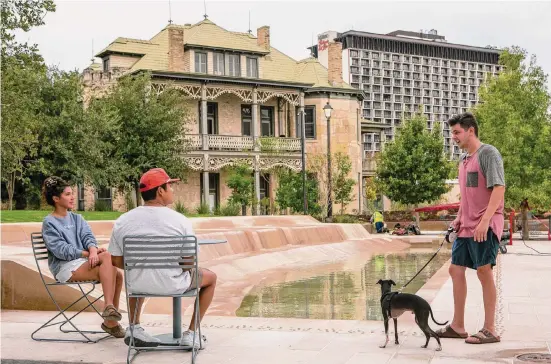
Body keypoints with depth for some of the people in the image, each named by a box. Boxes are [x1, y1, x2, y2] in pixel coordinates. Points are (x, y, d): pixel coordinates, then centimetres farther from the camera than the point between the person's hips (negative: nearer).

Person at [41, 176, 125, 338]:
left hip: (85, 262, 6)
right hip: (65, 267, -6)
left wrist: (93, 251, -21)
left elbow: (88, 237, 2)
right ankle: (110, 308, -32)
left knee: (117, 274, -20)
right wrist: (87, 253, -21)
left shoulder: (77, 218, 19)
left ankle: (110, 320, -15)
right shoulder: (49, 223, 1)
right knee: (106, 256, -29)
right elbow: (61, 250, -11)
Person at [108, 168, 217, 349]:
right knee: (210, 277, 25)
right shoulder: (180, 220, -14)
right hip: (172, 285, -3)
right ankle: (191, 334, 21)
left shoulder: (122, 221, -5)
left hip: (138, 286, 4)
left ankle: (134, 327, 27)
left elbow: (117, 262, 2)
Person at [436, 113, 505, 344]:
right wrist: (459, 218, 14)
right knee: (456, 270, 8)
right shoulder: (463, 158, 17)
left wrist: (485, 221, -25)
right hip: (466, 227, 9)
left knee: (484, 271, -5)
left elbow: (499, 188, -18)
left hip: (485, 226, -9)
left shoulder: (488, 154, -10)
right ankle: (457, 326, 17)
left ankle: (490, 330, 4)